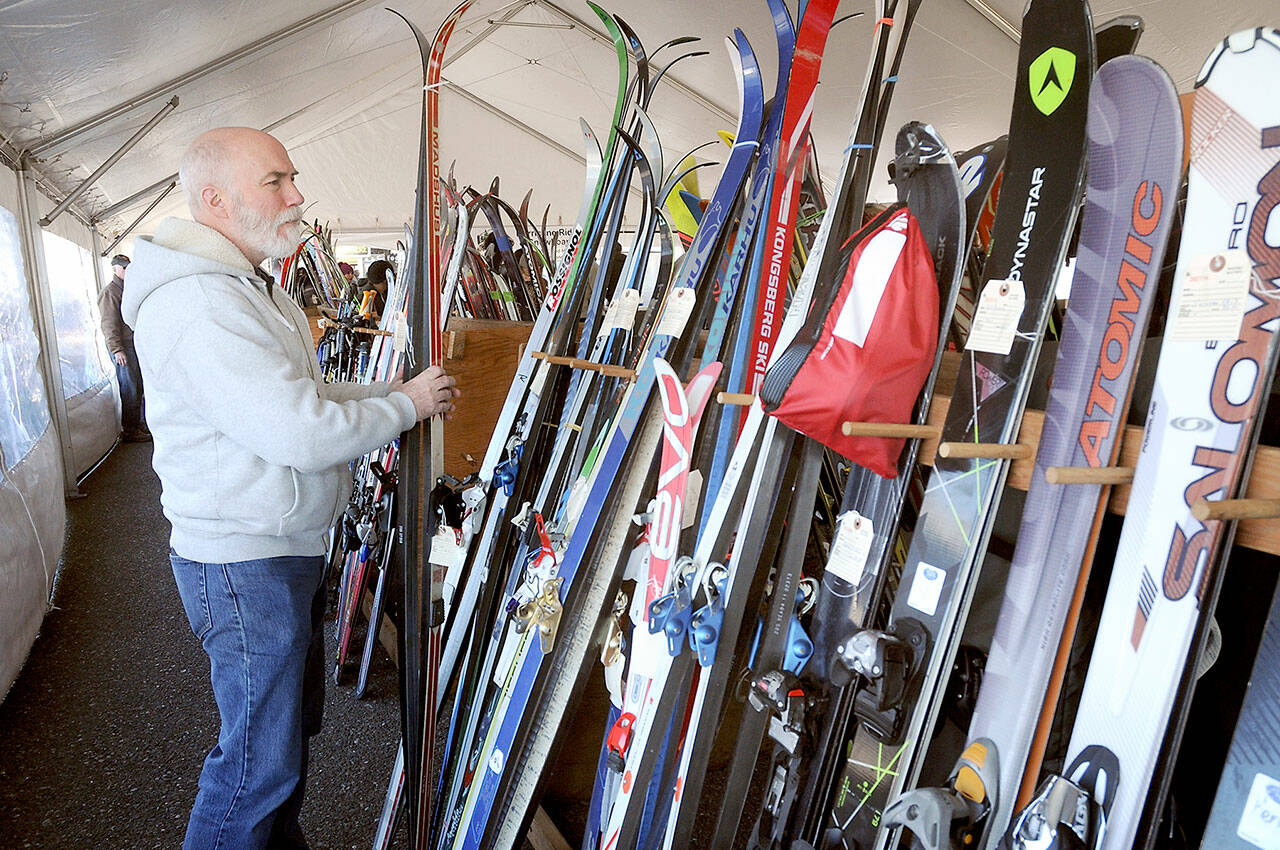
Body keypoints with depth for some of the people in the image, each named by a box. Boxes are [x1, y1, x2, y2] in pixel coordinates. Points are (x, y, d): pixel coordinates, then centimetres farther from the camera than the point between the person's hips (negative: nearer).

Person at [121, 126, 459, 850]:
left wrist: (400, 388, 5)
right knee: (262, 754, 4)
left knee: (296, 719, 24)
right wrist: (408, 405, -14)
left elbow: (305, 395, 18)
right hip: (244, 565, -10)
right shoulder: (198, 303, -23)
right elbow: (302, 432, -29)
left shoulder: (258, 289, 14)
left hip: (292, 548, 11)